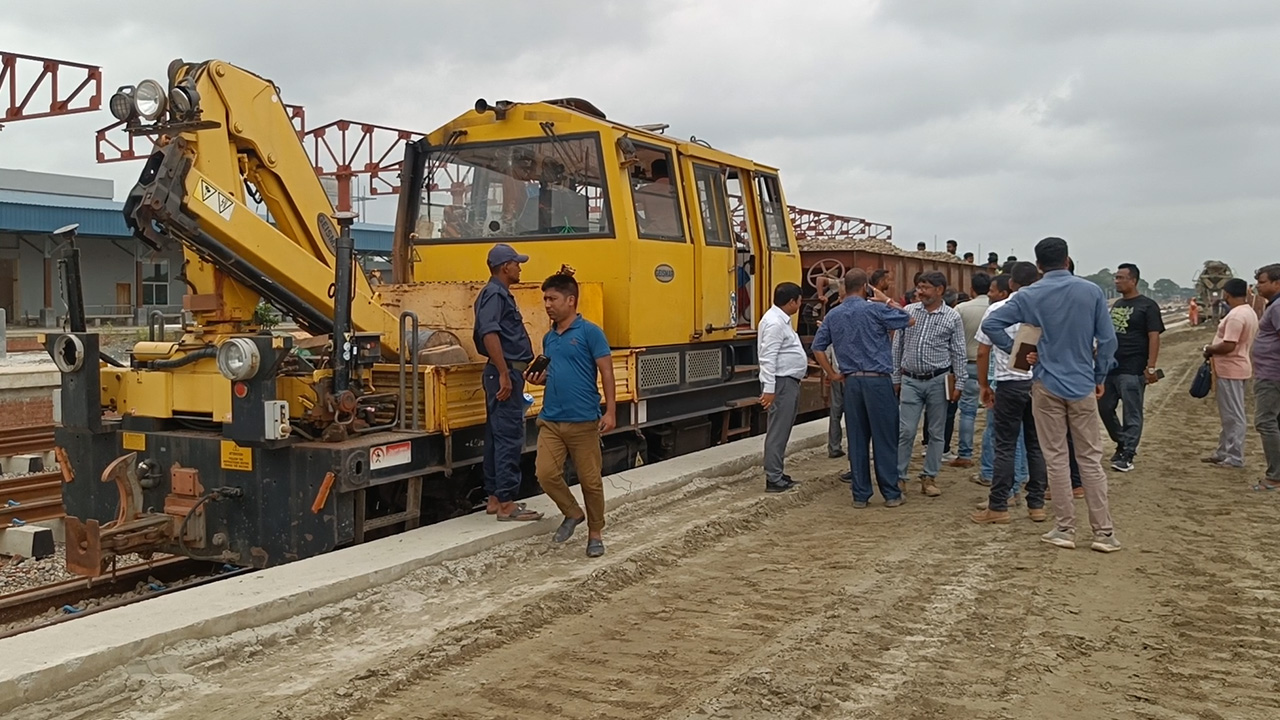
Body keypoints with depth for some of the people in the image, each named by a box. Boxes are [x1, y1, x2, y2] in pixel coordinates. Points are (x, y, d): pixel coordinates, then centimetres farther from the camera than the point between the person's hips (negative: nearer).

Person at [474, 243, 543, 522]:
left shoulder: (500, 294, 19)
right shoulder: (494, 294, -13)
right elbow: (489, 334, -25)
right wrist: (504, 374, -27)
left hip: (506, 373, 11)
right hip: (505, 373, -11)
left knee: (497, 436, 12)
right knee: (509, 437, -9)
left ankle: (495, 498, 19)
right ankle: (506, 503, -6)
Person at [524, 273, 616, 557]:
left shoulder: (590, 332, -7)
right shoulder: (548, 337, 13)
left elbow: (606, 372, -8)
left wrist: (610, 411, -15)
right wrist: (539, 378, 2)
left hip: (583, 421, -5)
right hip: (551, 420, 6)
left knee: (590, 480, 3)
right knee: (546, 473, -3)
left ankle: (595, 533, 21)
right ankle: (572, 513, 22)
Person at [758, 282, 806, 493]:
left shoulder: (782, 320, 15)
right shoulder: (774, 323, -18)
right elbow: (768, 358, -22)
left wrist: (802, 361, 31)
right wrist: (769, 389, -25)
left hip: (789, 382, 11)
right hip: (781, 383, -11)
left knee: (782, 431, 15)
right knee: (777, 432, -7)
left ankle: (777, 474, 22)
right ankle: (773, 480, -3)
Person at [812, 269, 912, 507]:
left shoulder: (833, 315, 8)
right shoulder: (875, 309, -7)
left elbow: (817, 347, 10)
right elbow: (908, 320, 4)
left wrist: (833, 374, 15)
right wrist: (887, 300, 15)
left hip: (851, 381, 5)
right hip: (877, 380, -4)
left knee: (857, 439, 8)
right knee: (885, 438, 3)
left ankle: (860, 494, 11)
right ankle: (891, 493, 8)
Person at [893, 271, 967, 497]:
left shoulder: (952, 317, 0)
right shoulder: (908, 311, 4)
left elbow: (958, 353, 2)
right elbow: (897, 347, 9)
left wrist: (959, 383, -3)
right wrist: (895, 378, 8)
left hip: (938, 381, -1)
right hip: (911, 381, 1)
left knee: (936, 432, 7)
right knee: (905, 431, -1)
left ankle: (929, 478, 16)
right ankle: (897, 476, 6)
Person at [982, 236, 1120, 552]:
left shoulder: (1029, 296, -5)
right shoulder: (1091, 291, -2)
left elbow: (990, 324, -10)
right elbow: (1107, 339, -1)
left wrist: (1015, 350, -2)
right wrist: (1100, 377, 10)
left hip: (1047, 385, -1)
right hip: (1083, 385, 1)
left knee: (1056, 458, 6)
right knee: (1091, 458, 7)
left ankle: (1065, 529, 11)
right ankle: (1104, 532, 10)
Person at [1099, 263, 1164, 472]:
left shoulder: (1147, 306, -6)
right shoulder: (1117, 305, 15)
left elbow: (1154, 337, -11)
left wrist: (1151, 367, -18)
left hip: (1132, 371, -8)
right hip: (1110, 367, 8)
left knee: (1132, 415, -1)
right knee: (1104, 407, 11)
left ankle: (1127, 455, 5)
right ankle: (1122, 442, 28)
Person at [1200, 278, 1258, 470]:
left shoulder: (1236, 315, -20)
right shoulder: (1250, 313, 13)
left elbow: (1228, 346, -26)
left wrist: (1209, 349, -8)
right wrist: (1214, 349, 11)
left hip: (1230, 370, -10)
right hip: (1234, 369, 10)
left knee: (1233, 416, -4)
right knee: (1229, 415, 17)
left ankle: (1235, 458, 1)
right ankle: (1224, 452, 25)